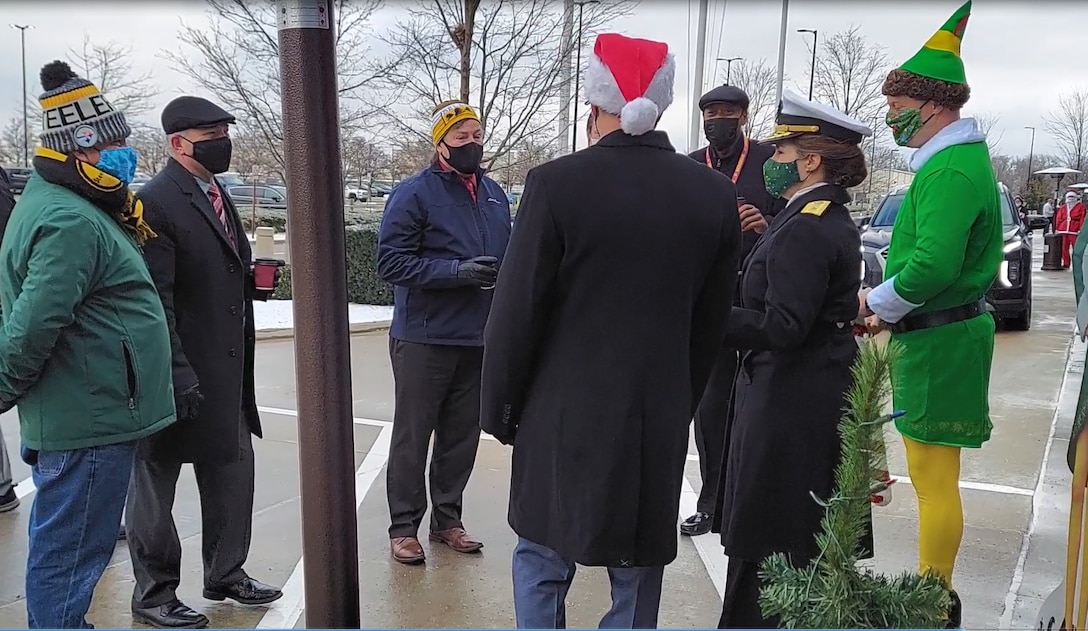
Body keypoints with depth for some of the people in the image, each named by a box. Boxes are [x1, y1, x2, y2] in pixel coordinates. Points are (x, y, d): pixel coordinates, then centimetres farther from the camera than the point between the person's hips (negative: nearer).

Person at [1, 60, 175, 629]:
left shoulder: (56, 204, 15)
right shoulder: (71, 223, -20)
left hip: (72, 414, 11)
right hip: (89, 419, -11)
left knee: (61, 544, 23)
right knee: (69, 552, 1)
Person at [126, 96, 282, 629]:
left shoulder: (217, 195, 12)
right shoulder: (156, 203, -15)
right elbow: (155, 301, -20)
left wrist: (252, 281, 7)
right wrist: (178, 376, -23)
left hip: (227, 374, 9)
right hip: (181, 375, -9)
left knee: (232, 469, 18)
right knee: (155, 480, 8)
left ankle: (225, 574, 35)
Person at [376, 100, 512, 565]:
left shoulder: (495, 195, 11)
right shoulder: (414, 194, -8)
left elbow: (508, 254, 23)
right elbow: (391, 262, -15)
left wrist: (501, 274, 1)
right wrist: (458, 271, -22)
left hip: (479, 338, 6)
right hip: (424, 338, -6)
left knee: (462, 435, 13)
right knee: (412, 436, 3)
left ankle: (447, 519, 27)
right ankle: (404, 527, 16)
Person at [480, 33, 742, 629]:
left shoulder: (556, 183, -13)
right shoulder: (715, 194, -1)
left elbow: (517, 310, -10)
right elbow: (710, 322, 6)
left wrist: (500, 408, 3)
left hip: (563, 413, -3)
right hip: (660, 417, 3)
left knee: (542, 563, 14)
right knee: (637, 573, 15)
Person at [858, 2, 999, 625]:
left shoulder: (950, 171, -19)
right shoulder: (959, 159, 15)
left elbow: (932, 265, -30)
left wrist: (878, 300, -12)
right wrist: (892, 306, 11)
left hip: (939, 340, -11)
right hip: (939, 332, 11)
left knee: (935, 479, -1)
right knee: (932, 474, 17)